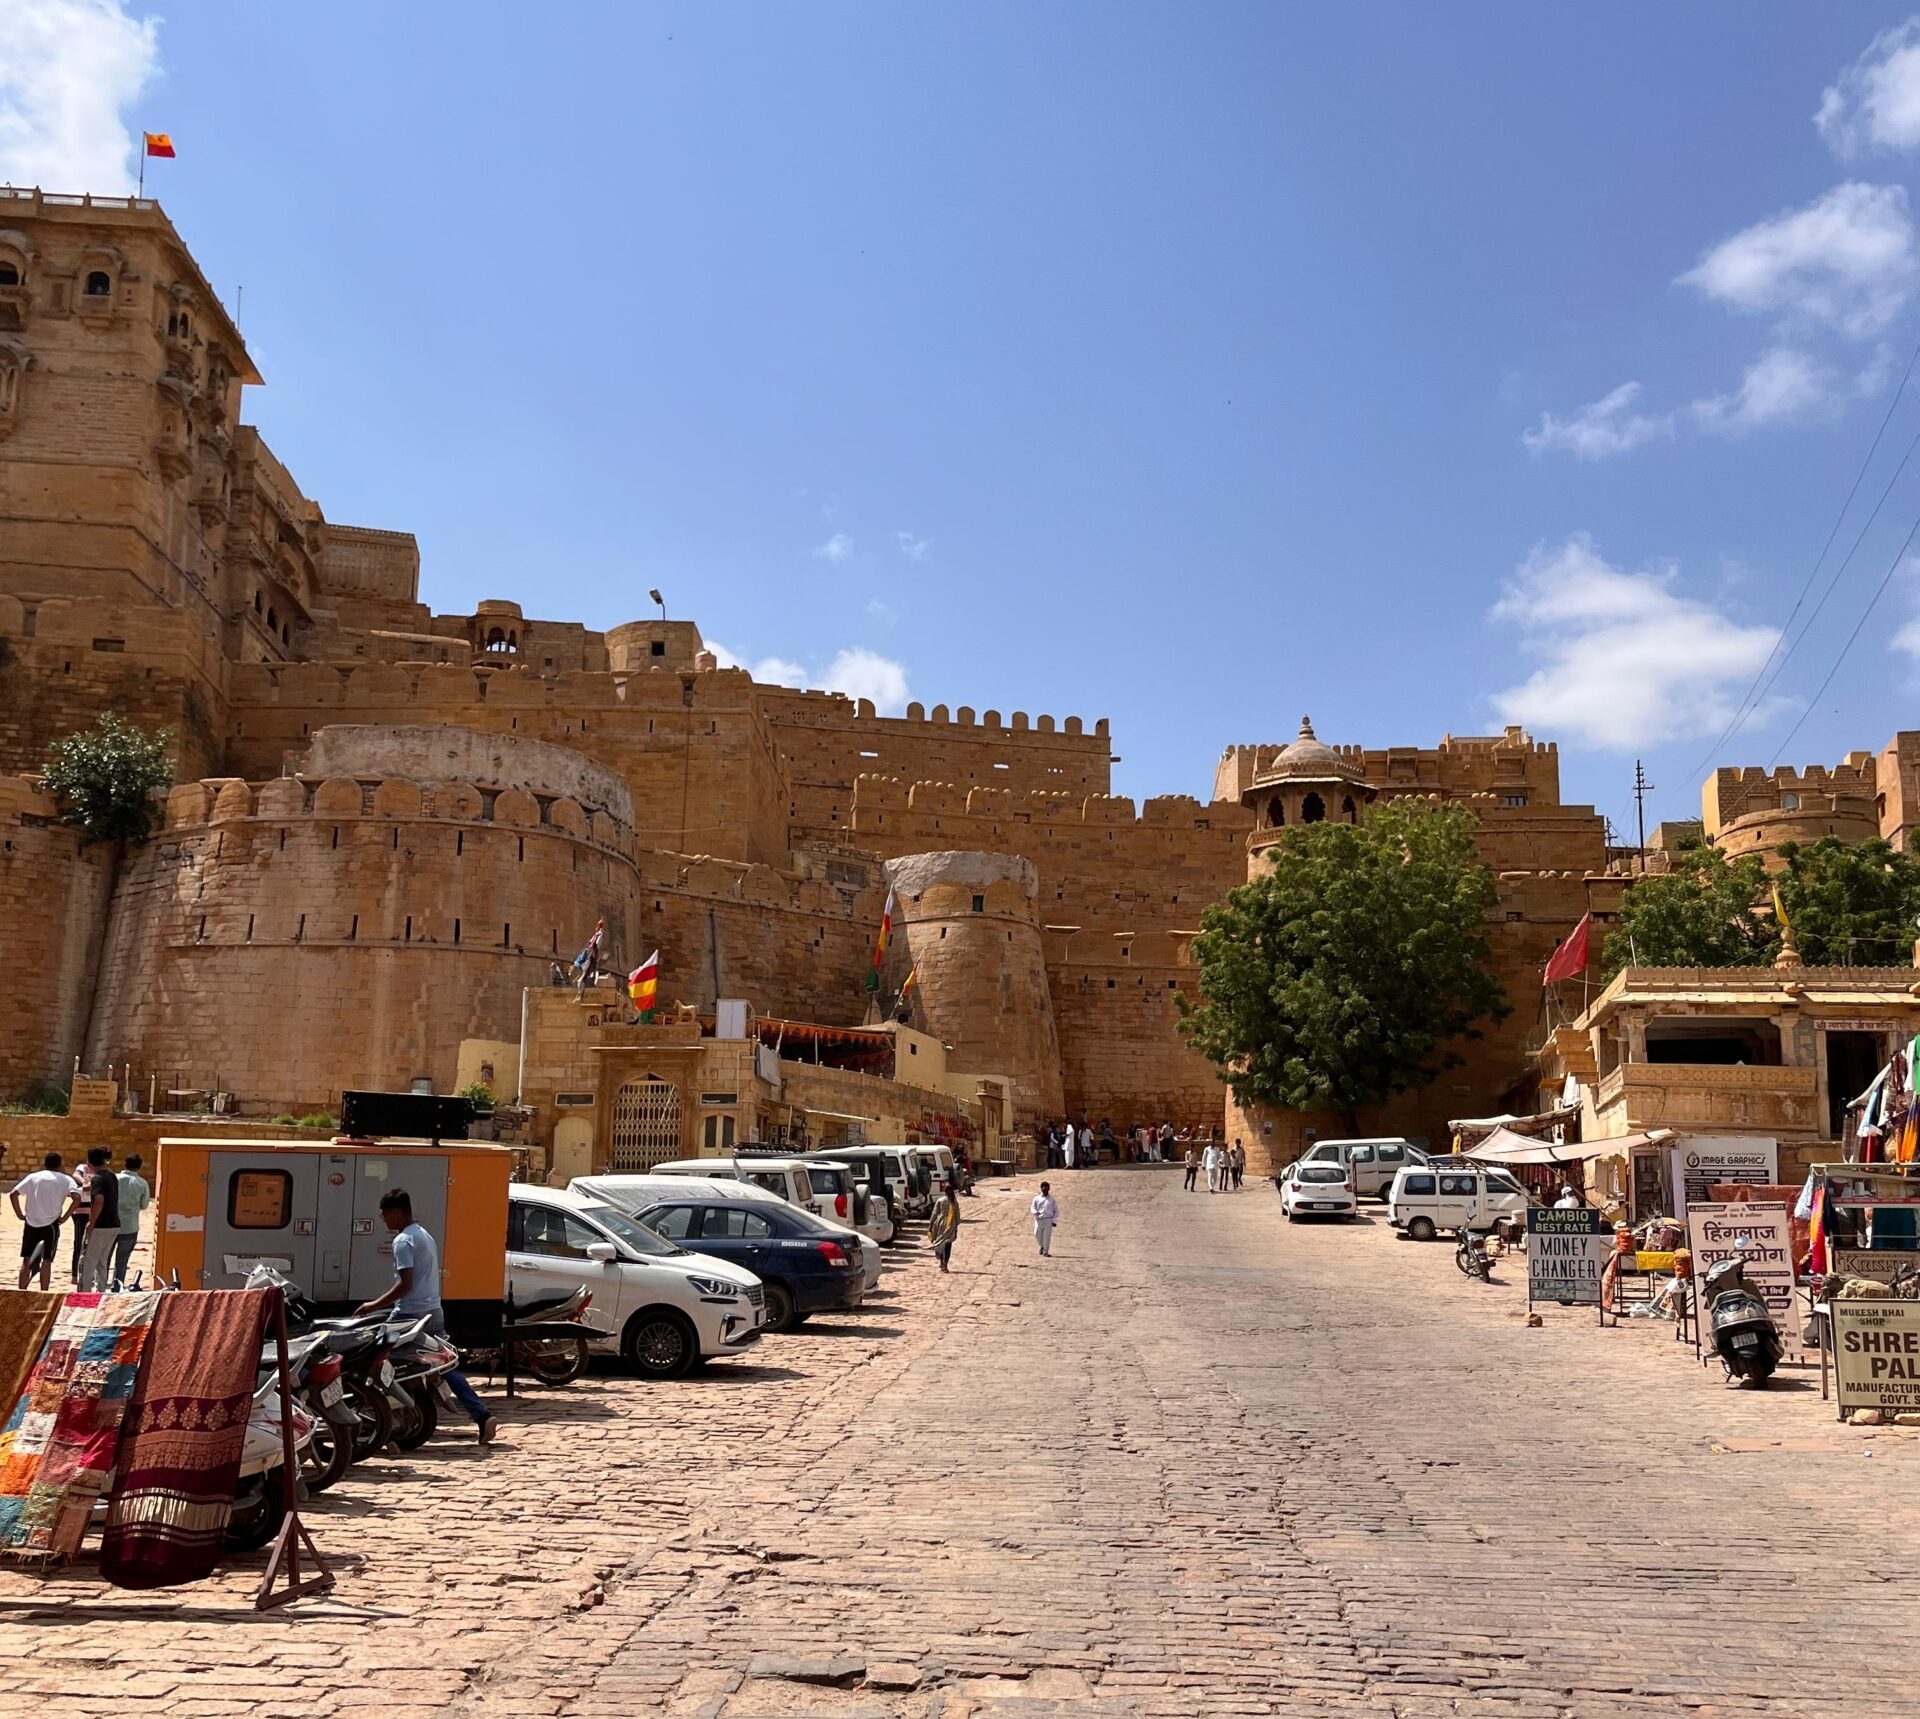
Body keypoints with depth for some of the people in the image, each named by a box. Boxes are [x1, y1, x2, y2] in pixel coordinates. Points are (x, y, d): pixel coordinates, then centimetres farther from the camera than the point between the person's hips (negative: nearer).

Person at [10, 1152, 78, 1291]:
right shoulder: (65, 1180, 2)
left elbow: (13, 1194, 1)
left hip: (31, 1223, 2)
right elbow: (76, 1198, -13)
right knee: (46, 1261, 3)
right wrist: (64, 1217, -5)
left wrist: (20, 1214, 7)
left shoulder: (33, 1177, 8)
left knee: (26, 1260, 11)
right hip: (51, 1224, -2)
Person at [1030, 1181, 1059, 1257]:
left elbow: (1056, 1211, 11)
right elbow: (1032, 1208, 6)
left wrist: (1054, 1221, -1)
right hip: (1039, 1219, 1)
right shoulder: (1036, 1199, 10)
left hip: (1048, 1220, -1)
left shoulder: (1052, 1200, 9)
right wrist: (1036, 1212, -18)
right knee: (1037, 1234, -5)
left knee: (1047, 1236, -7)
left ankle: (1045, 1252, 2)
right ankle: (1042, 1246, 24)